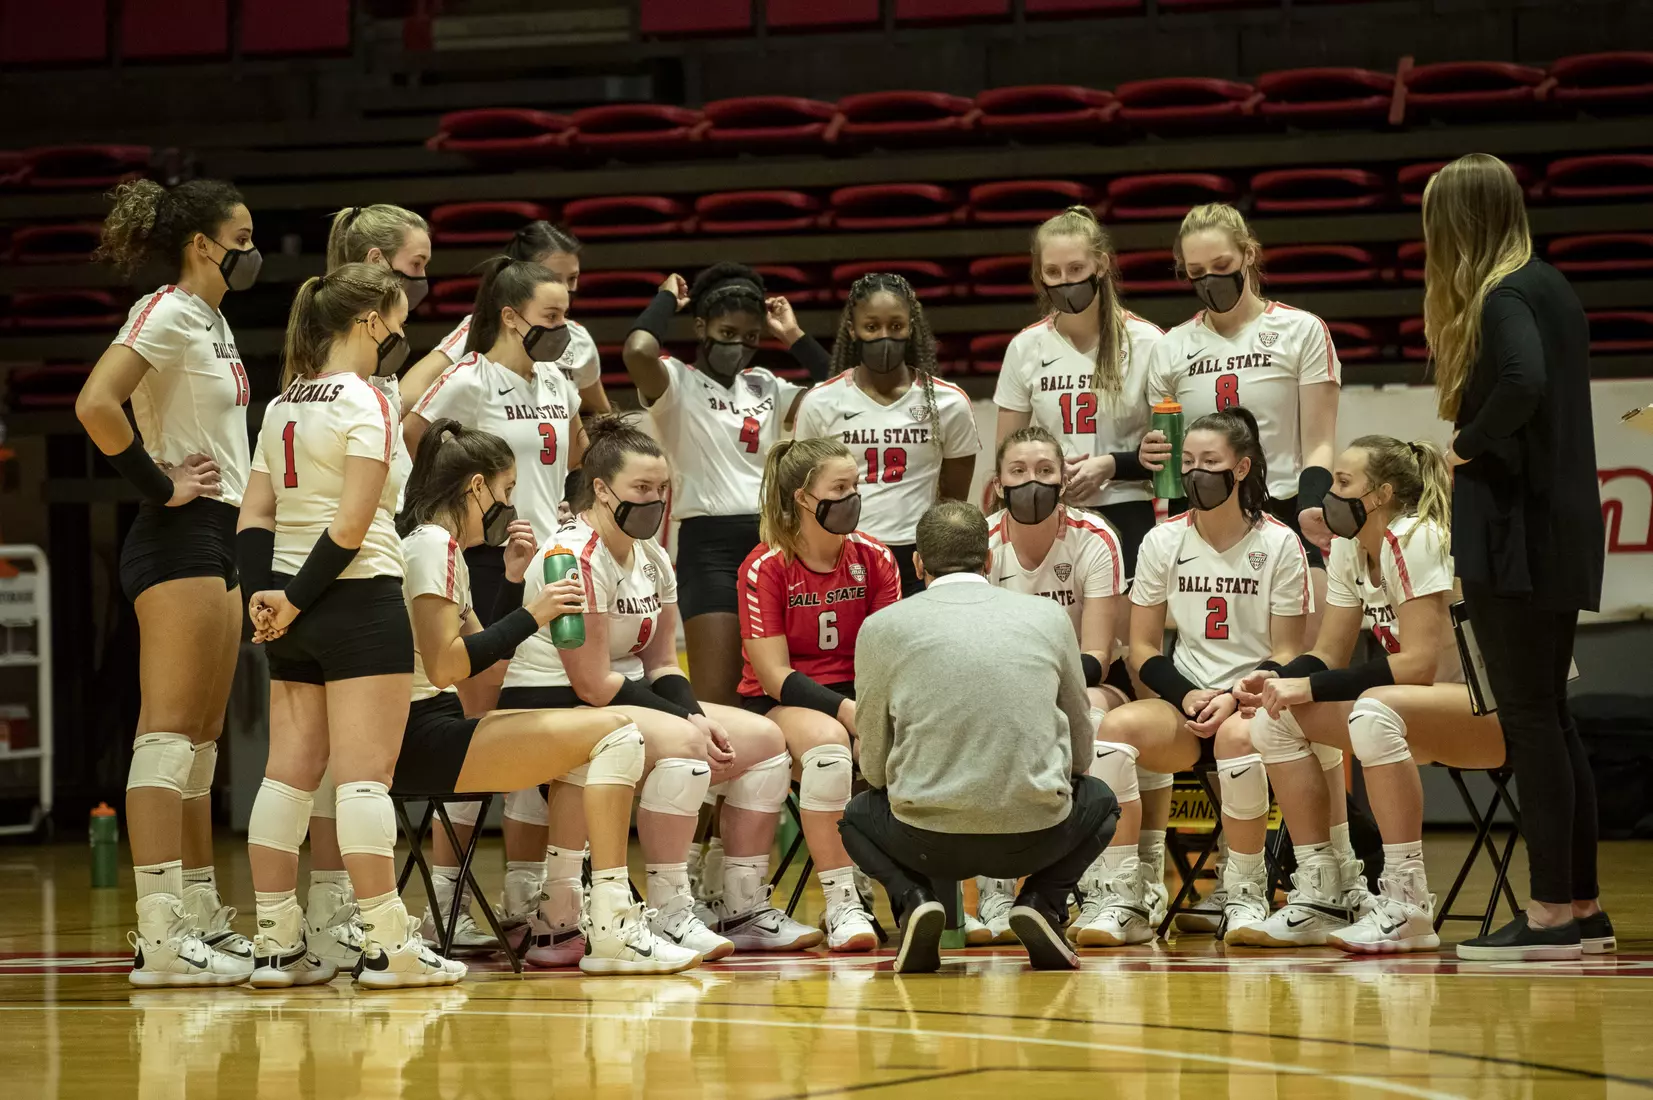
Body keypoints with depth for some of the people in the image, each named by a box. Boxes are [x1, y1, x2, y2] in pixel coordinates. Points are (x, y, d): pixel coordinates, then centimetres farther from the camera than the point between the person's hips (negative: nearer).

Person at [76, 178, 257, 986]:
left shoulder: (213, 321, 17)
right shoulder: (165, 315, -11)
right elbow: (95, 404, -26)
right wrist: (159, 485, -17)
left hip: (216, 539, 10)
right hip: (177, 538, -10)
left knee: (201, 739, 12)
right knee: (168, 732, -11)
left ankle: (199, 915, 17)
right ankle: (161, 933, -14)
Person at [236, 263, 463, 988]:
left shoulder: (283, 407, 14)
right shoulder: (364, 405, -10)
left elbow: (253, 519, 9)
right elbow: (351, 526, -17)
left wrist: (267, 595, -2)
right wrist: (297, 601, -11)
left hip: (293, 612, 8)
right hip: (359, 601, -8)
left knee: (288, 774, 7)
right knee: (365, 775, -7)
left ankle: (277, 945, 8)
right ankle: (387, 945, -7)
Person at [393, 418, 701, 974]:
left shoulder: (440, 545, 20)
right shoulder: (433, 544, -11)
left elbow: (476, 653, 20)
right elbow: (444, 665, -21)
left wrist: (509, 582, 12)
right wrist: (530, 615, -17)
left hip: (438, 731, 11)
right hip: (423, 744, -11)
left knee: (586, 727, 23)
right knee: (614, 732, -16)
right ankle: (610, 931, -22)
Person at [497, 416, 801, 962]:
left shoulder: (652, 559, 11)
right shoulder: (576, 557, -18)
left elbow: (662, 665, 13)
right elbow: (592, 683, -20)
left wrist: (696, 716, -8)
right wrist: (688, 722, -17)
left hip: (628, 702, 10)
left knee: (764, 738, 1)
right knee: (680, 743, -34)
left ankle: (748, 911, 3)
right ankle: (669, 914, -30)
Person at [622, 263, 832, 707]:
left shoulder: (765, 387, 17)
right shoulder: (677, 384, 0)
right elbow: (638, 352, -21)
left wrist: (793, 337, 11)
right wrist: (667, 298, -4)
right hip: (709, 543, -6)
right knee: (715, 699, -12)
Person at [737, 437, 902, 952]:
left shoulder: (874, 558, 3)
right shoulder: (765, 568, -9)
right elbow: (775, 676, -14)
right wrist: (847, 711, -27)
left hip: (859, 695, 4)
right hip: (780, 701, -4)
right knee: (826, 741, -39)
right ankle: (841, 905, -36)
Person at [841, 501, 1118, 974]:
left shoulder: (882, 627, 4)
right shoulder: (1049, 616, 9)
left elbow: (874, 768, 9)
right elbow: (1081, 750, 17)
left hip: (928, 841, -1)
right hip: (1037, 837, 1)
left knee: (858, 815, 34)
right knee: (1100, 801, 35)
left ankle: (913, 897, 1)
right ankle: (1042, 903, 6)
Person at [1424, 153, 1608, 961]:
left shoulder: (1502, 300, -13)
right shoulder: (1549, 288, 15)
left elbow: (1522, 383, -30)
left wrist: (1469, 441, -16)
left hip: (1515, 531, -9)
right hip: (1561, 527, 9)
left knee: (1529, 719, -6)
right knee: (1549, 716, 14)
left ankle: (1551, 913, -5)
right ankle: (1581, 903, 17)